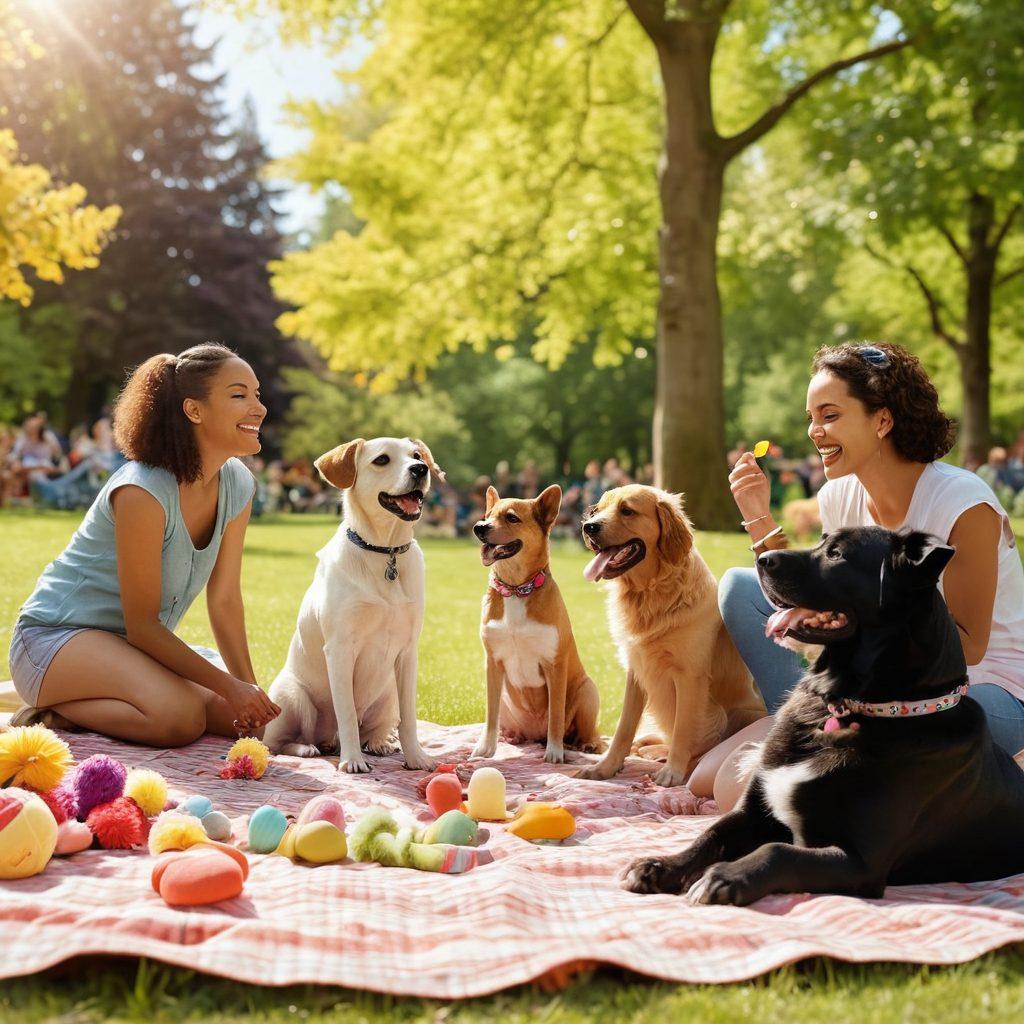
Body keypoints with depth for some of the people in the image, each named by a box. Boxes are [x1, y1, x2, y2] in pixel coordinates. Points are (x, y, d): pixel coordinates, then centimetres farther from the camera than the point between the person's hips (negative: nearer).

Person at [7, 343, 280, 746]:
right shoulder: (143, 491, -26)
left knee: (248, 718, -7)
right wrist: (230, 686, -21)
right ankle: (54, 713, -7)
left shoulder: (237, 485, -4)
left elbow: (224, 598, 2)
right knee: (181, 715, -31)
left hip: (139, 645, 8)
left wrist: (249, 686, -6)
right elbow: (141, 625, -21)